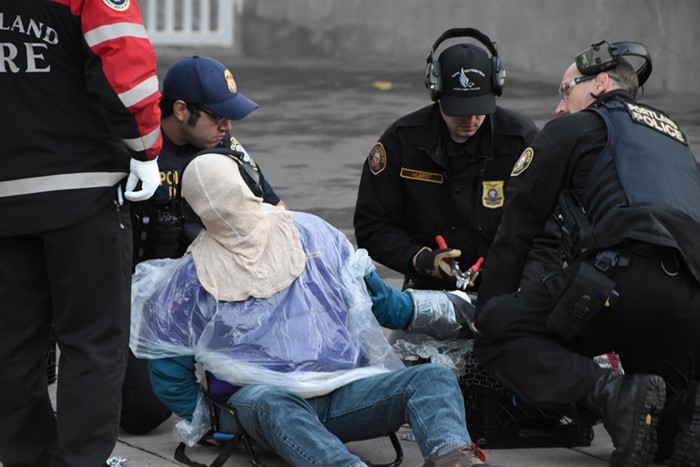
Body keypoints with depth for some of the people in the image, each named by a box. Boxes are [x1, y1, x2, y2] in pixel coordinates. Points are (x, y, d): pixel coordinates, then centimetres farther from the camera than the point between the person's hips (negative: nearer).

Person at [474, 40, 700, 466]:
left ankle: (615, 395, -18)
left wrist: (488, 311, 27)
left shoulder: (577, 128, 18)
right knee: (666, 414, 25)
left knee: (500, 330, 5)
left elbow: (518, 225, 18)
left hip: (628, 271, -7)